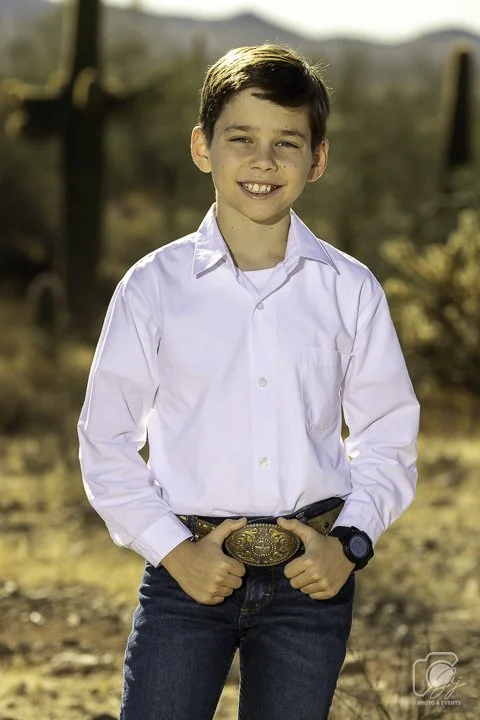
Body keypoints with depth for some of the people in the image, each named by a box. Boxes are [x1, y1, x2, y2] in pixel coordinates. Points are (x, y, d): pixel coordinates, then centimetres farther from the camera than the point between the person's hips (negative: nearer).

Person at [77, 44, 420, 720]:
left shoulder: (350, 290, 2)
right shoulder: (153, 286, -1)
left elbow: (388, 438, 8)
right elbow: (105, 441, 2)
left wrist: (350, 543, -5)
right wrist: (172, 549, -7)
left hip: (310, 575, 1)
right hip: (190, 569, -1)